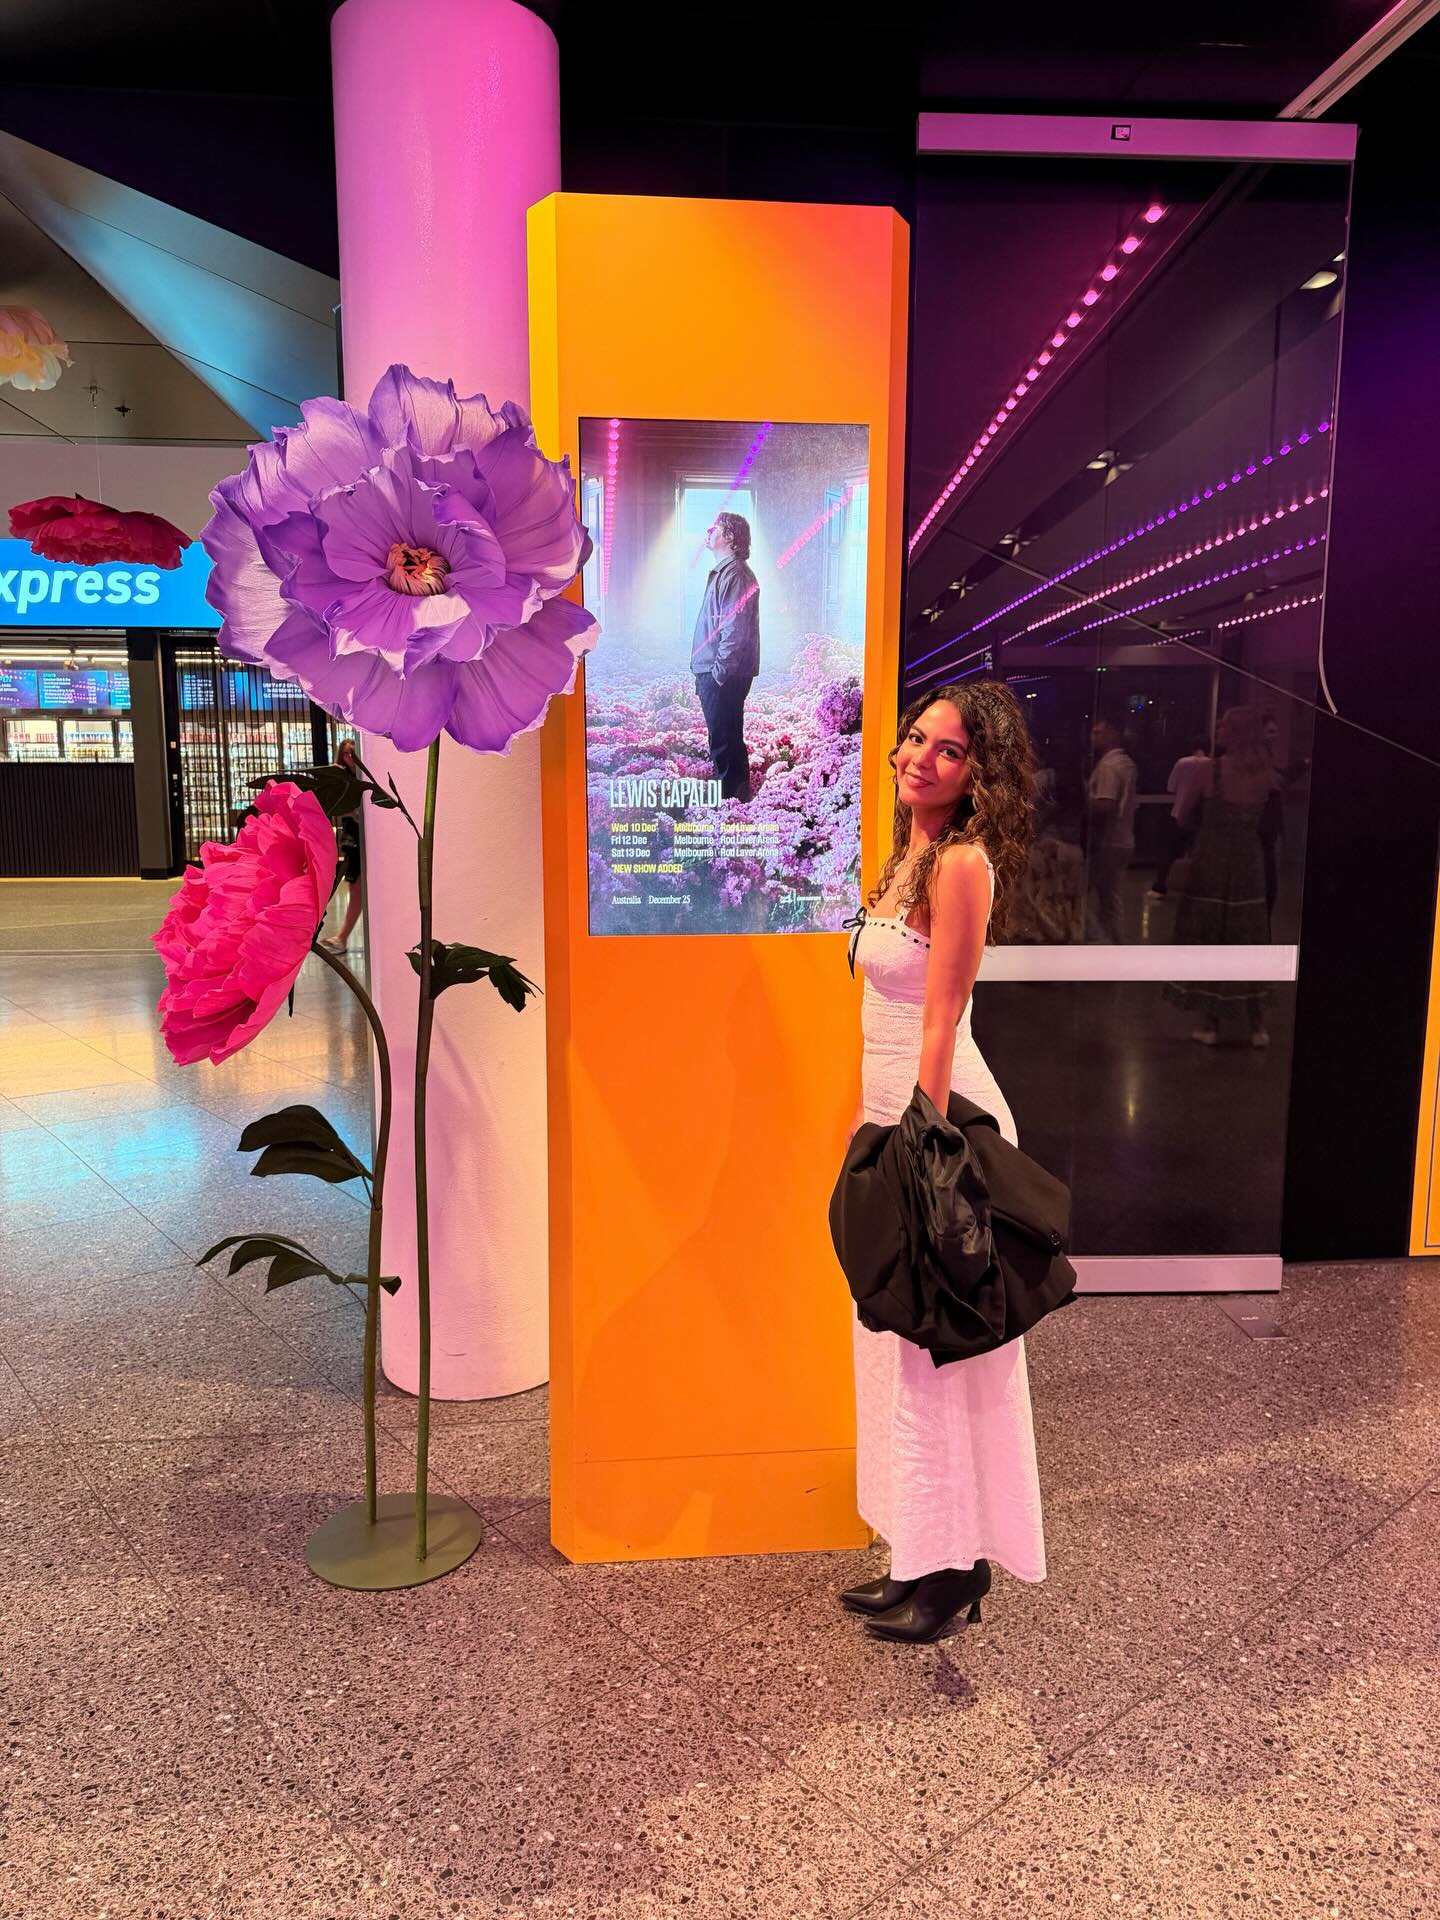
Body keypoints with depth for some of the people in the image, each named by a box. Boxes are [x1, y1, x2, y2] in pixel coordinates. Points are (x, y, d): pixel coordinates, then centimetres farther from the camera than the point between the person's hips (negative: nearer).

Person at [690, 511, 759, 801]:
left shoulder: (735, 574, -14)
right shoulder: (723, 571, 18)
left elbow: (735, 630, -21)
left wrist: (720, 671, -21)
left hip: (723, 674, -10)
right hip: (713, 671, 10)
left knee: (724, 741, -7)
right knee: (729, 738, 16)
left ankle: (731, 797, -1)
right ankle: (739, 793, 24)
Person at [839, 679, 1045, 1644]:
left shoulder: (962, 865, -15)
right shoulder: (912, 856, 12)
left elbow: (940, 1026, -18)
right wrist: (873, 1127, 17)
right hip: (896, 1109, 9)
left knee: (937, 1343, 2)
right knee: (902, 1340, 15)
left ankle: (955, 1564, 20)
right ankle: (923, 1557, 30)